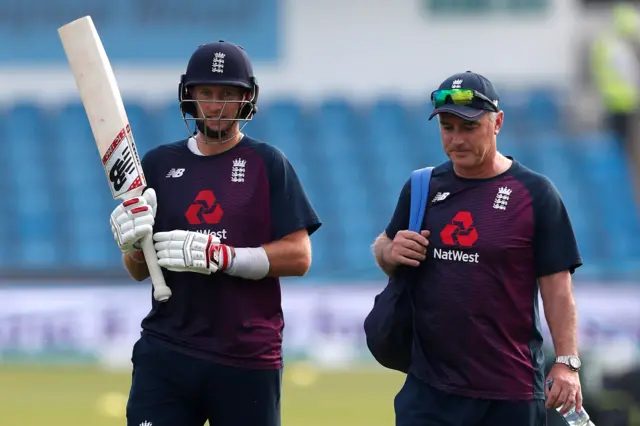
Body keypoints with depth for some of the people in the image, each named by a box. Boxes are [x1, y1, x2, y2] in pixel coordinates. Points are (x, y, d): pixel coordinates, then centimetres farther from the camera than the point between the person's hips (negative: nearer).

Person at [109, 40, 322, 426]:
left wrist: (220, 256, -17)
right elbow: (139, 271, 15)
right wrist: (134, 245, -9)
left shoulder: (268, 164, 3)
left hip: (248, 359, -2)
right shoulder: (159, 164, 12)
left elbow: (299, 257, -5)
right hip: (166, 349, 2)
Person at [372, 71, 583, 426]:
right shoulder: (422, 187, 9)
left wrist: (566, 362, -12)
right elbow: (383, 248, 19)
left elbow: (556, 286, -4)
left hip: (510, 393, -3)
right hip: (429, 385, 3)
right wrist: (390, 253, -6)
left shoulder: (535, 194, -3)